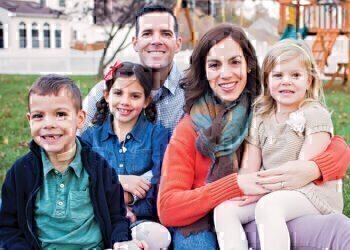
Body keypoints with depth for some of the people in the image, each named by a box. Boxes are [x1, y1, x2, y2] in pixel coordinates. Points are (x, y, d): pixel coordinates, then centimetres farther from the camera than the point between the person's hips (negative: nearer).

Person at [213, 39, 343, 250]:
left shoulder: (316, 115, -4)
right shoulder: (261, 120, 13)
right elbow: (248, 169, 8)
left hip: (313, 193, -6)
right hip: (272, 194, 6)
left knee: (267, 206, -34)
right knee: (224, 209, -14)